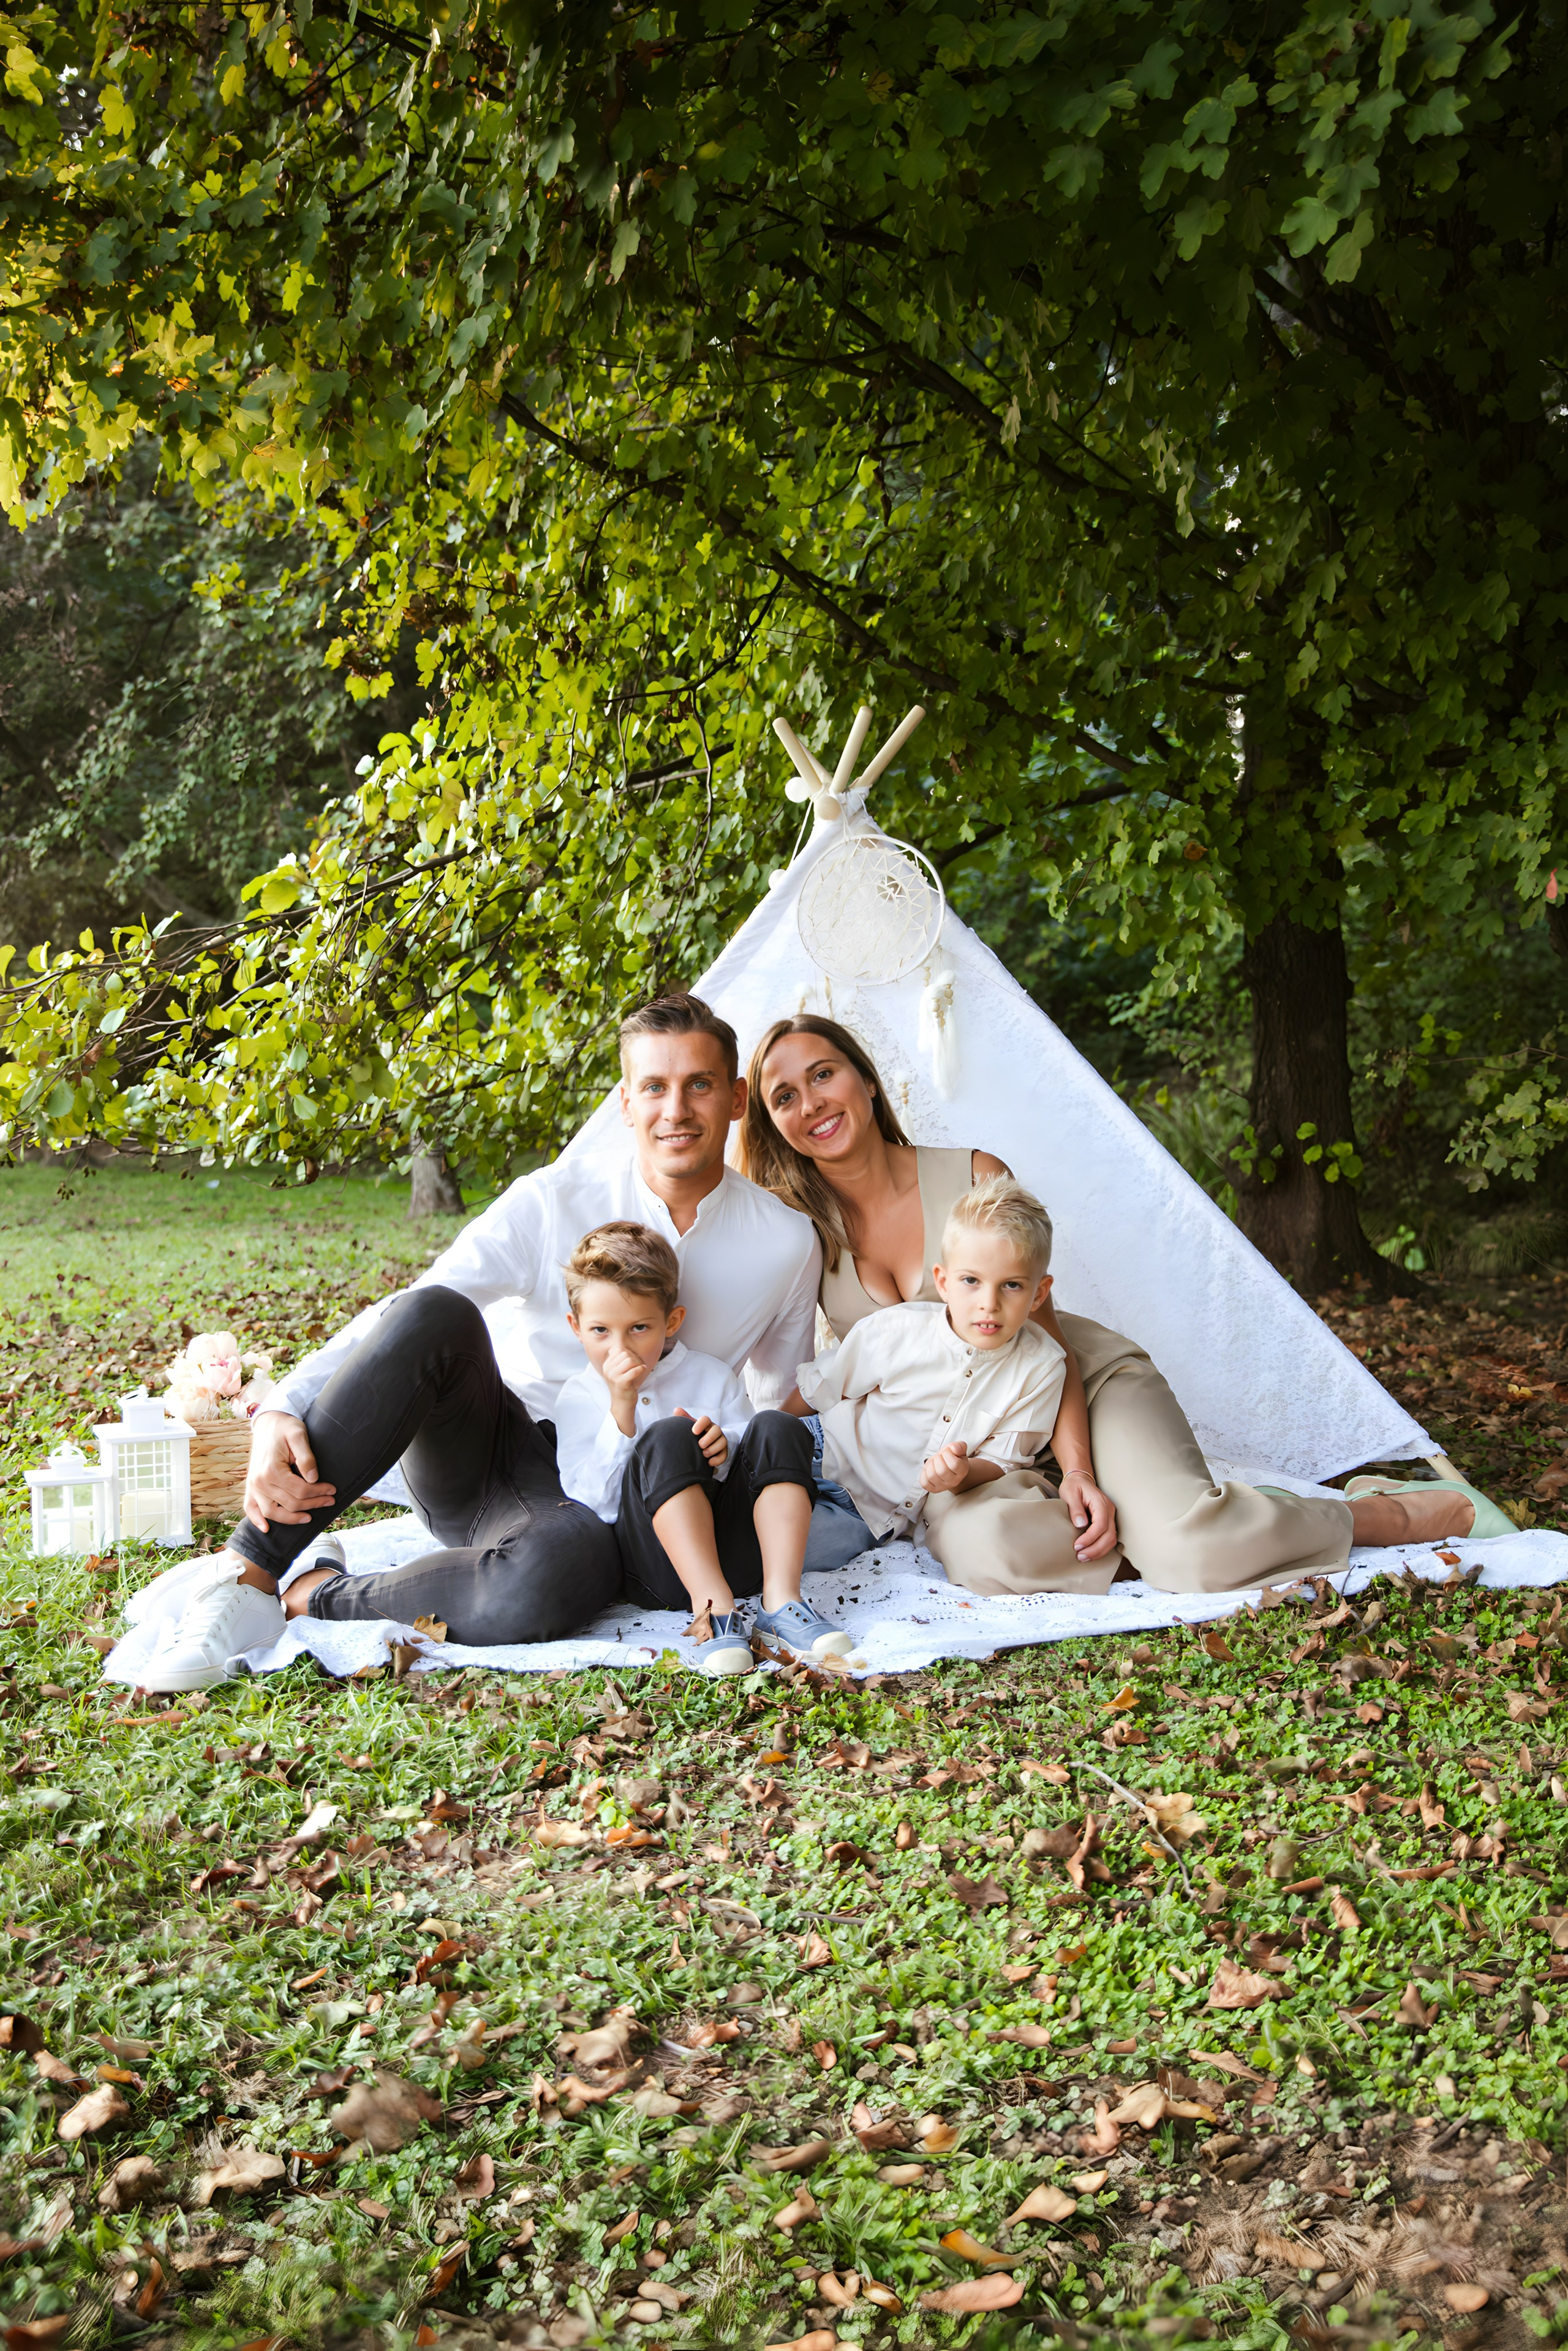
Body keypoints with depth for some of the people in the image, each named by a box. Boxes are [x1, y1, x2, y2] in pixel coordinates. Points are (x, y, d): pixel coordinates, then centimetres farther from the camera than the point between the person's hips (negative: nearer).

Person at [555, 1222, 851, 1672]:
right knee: (667, 1438, -28)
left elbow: (762, 1465, 14)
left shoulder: (712, 1376, 17)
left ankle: (780, 1604, -30)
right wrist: (621, 1407, -11)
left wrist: (725, 1449, -9)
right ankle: (711, 1611, -42)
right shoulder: (578, 1397, 11)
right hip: (656, 1563, -3)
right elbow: (594, 1504, -3)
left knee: (777, 1429, -18)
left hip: (736, 1550, 3)